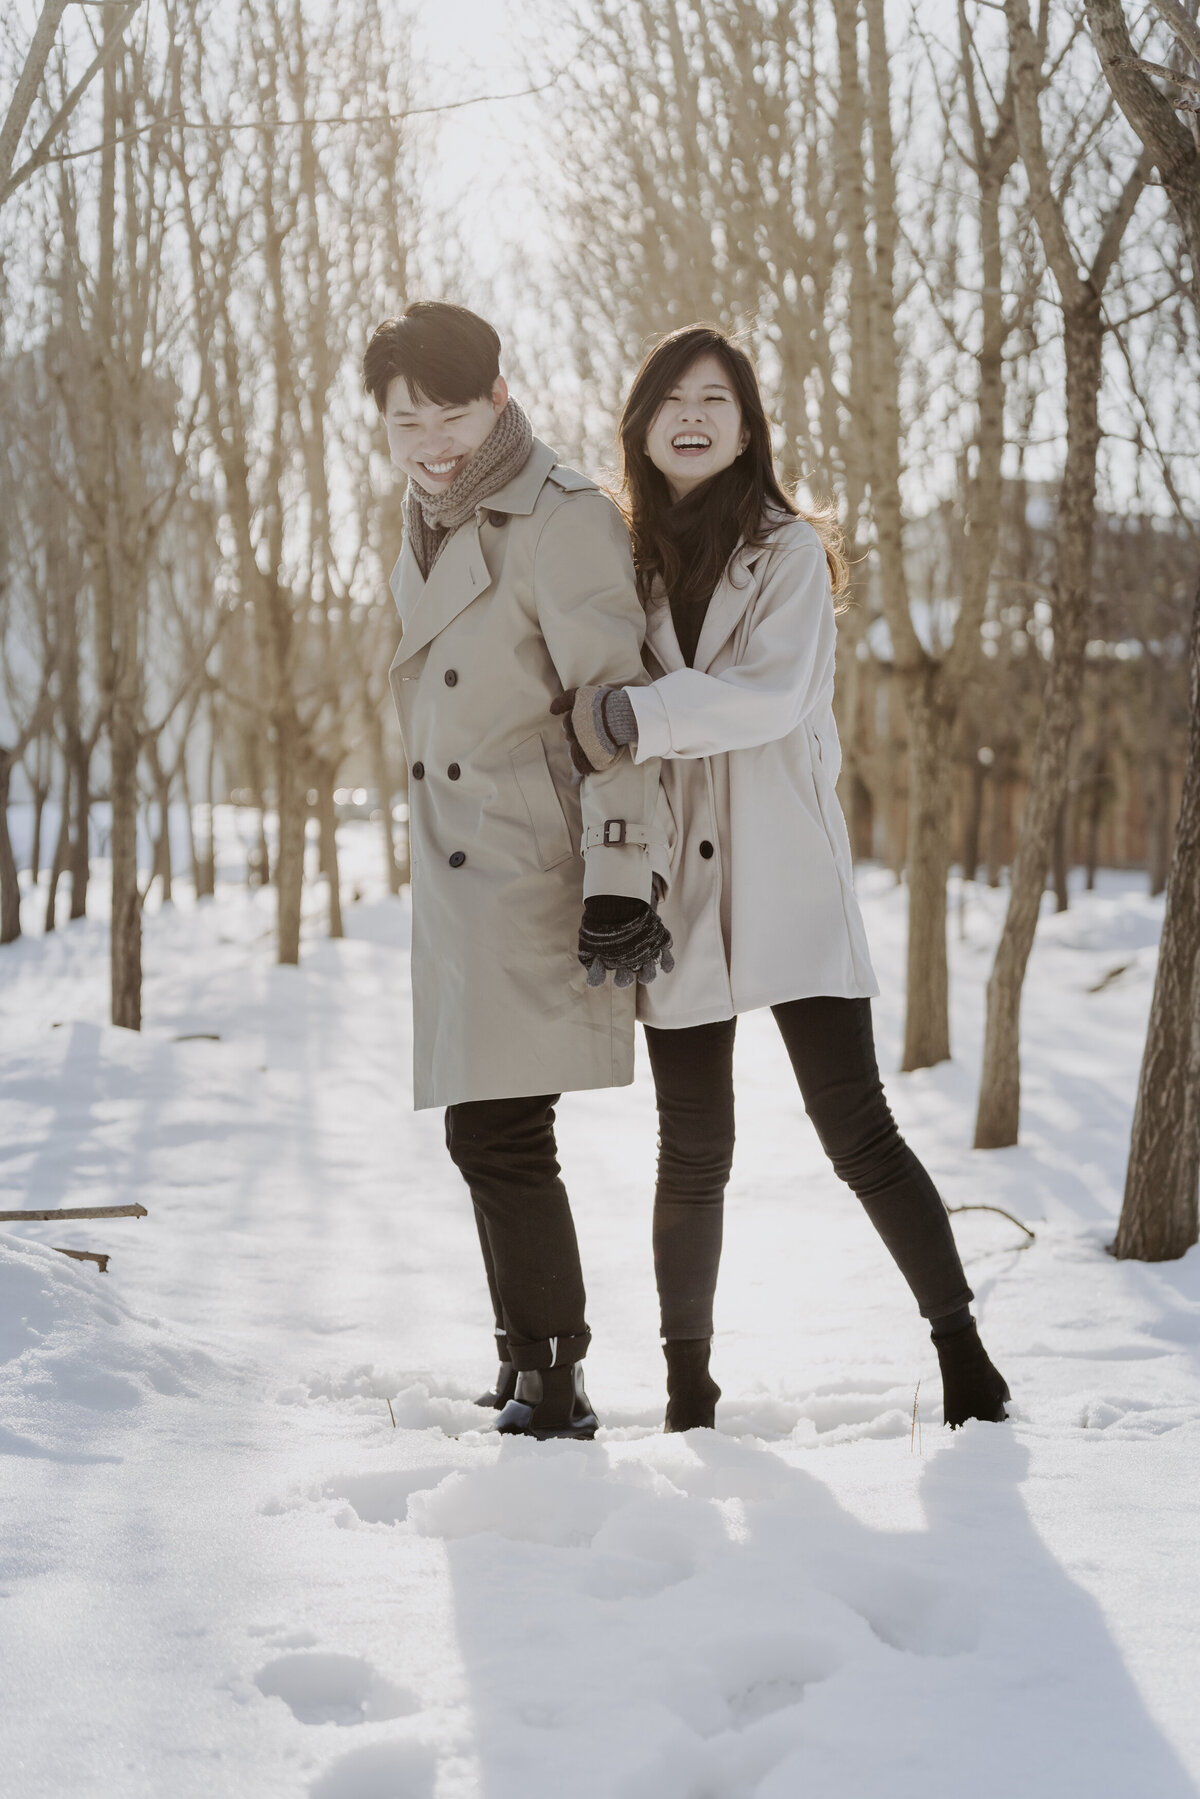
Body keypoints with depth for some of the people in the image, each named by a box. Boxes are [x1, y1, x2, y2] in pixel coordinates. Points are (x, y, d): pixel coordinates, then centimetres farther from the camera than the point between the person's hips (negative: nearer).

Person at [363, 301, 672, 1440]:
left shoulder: (561, 520, -11)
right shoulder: (428, 535, 16)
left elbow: (617, 704, -17)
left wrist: (618, 881, -23)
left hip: (538, 888, -9)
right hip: (461, 889, 9)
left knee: (499, 1137, -11)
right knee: (490, 1138, 14)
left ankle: (553, 1389, -3)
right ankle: (530, 1370, 27)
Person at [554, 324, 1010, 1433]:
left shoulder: (790, 553, -1)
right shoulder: (627, 561, 12)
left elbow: (769, 694, -17)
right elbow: (596, 702, 18)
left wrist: (622, 718, -24)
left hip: (787, 879, -3)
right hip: (675, 887, 3)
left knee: (856, 1130, -6)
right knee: (694, 1152, 6)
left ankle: (963, 1350, 6)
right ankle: (688, 1383, 17)